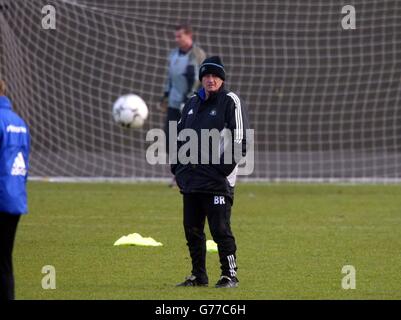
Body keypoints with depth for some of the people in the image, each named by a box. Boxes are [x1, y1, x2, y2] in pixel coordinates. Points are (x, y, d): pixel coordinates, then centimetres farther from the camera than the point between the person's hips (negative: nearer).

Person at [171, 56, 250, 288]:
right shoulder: (193, 103, 17)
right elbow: (180, 135, 25)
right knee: (192, 229, 9)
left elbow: (239, 139, -9)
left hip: (217, 180, -7)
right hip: (191, 178, 7)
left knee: (220, 229, -8)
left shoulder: (230, 102, -3)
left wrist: (224, 167, -15)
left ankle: (230, 275, -1)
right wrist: (177, 166, 15)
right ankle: (199, 276, 17)